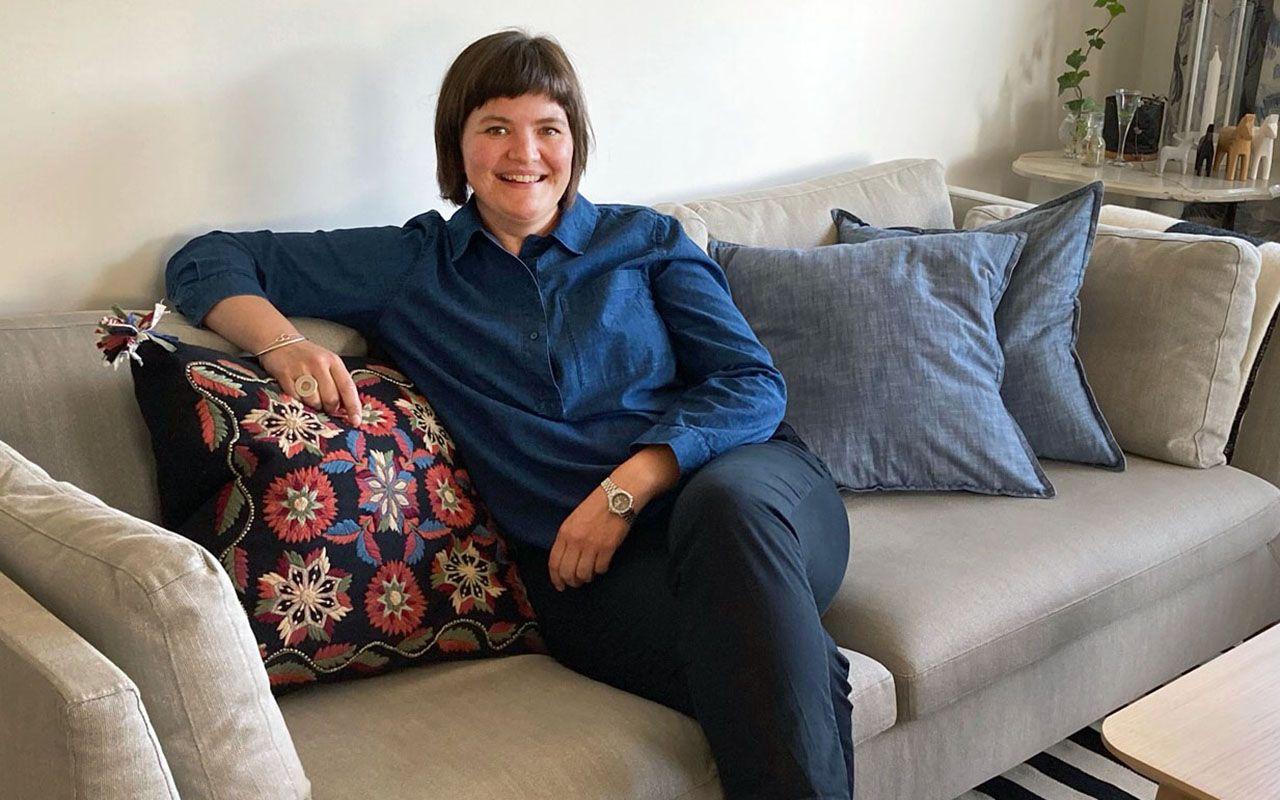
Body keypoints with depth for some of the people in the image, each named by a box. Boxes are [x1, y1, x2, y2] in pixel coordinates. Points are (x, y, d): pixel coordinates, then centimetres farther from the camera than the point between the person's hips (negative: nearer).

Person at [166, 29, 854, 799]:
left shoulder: (646, 241, 16)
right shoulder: (412, 265, 16)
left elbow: (753, 382, 5)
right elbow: (207, 260, 16)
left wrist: (627, 487, -12)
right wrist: (284, 343, -7)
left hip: (746, 483, 3)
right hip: (584, 561, -2)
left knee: (726, 504, -38)